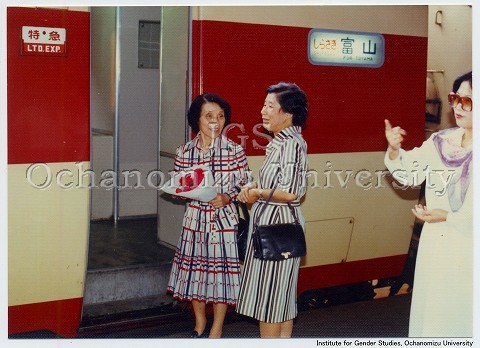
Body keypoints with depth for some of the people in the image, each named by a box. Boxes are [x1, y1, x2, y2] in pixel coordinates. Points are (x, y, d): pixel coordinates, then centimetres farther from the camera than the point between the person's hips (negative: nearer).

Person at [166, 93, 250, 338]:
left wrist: (228, 197, -19)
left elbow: (244, 185, -2)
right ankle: (199, 324, 34)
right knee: (193, 270, 11)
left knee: (221, 271, 4)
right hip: (195, 220, 3)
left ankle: (216, 330, 22)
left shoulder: (235, 151, -6)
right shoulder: (184, 152, 0)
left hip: (224, 220, -2)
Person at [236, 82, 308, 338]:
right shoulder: (281, 141, 11)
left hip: (277, 223, -10)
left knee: (269, 293, -2)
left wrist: (256, 192, -12)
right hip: (269, 222, 10)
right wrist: (253, 188, 2)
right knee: (280, 294, 16)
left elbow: (291, 193, -25)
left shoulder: (291, 144, -18)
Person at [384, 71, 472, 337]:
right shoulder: (441, 141, 3)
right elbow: (409, 173, 6)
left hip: (468, 246, -5)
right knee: (430, 310, 18)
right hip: (435, 241, 6)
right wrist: (394, 150, -11)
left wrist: (446, 216, -20)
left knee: (461, 315, 7)